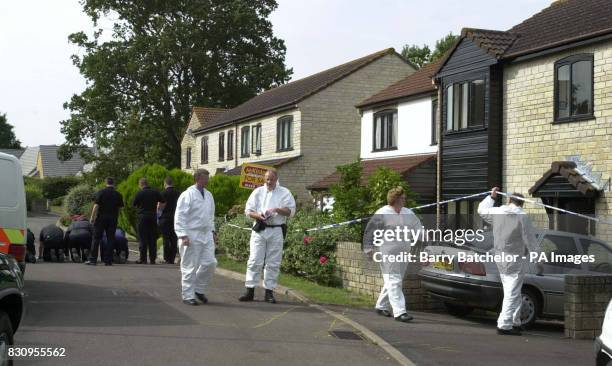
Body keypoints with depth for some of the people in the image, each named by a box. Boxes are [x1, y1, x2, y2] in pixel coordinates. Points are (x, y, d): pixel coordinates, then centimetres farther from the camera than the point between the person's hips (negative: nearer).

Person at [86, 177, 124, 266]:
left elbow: (96, 206, -8)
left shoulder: (100, 193, -3)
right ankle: (108, 260, 3)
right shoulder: (118, 195, 4)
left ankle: (92, 259, -1)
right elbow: (119, 208, 8)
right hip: (113, 219, 2)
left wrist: (92, 217, -4)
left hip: (101, 218, -2)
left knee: (96, 239, 2)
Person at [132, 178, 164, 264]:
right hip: (153, 216, 4)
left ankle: (143, 259, -1)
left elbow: (133, 205, -4)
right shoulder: (155, 192, 2)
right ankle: (152, 259, 9)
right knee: (153, 239, 8)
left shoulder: (140, 193, -9)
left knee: (142, 238, 1)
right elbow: (162, 201, 11)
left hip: (143, 216, -4)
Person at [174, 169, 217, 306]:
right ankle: (188, 295, 10)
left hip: (206, 234, 7)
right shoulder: (187, 195, -11)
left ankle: (199, 289, 20)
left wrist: (212, 231, 16)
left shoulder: (208, 195, 13)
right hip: (191, 235, -7)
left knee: (210, 263, 3)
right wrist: (183, 235, -18)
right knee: (190, 266, 0)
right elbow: (180, 216, -13)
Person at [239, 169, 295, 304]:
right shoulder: (258, 192, 9)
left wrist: (277, 210, -15)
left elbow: (291, 211, 1)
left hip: (276, 231, 0)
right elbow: (248, 210, 7)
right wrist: (258, 216, -13)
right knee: (254, 261, -4)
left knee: (273, 263, 3)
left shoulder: (284, 193, 7)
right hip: (259, 230, 0)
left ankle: (269, 292, 9)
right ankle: (250, 291, -1)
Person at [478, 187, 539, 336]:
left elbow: (482, 210, 24)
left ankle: (515, 323, 25)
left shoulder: (497, 212, 4)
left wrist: (491, 197, 36)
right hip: (515, 259, -7)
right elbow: (530, 240, -9)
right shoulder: (522, 217, -12)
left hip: (499, 256, 7)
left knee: (511, 292, 18)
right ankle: (504, 325, -11)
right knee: (512, 293, -6)